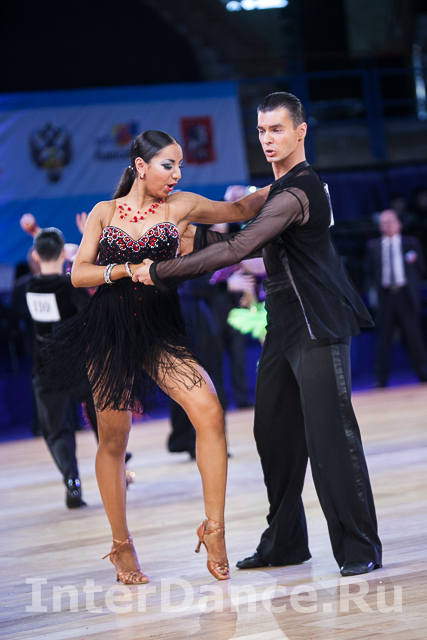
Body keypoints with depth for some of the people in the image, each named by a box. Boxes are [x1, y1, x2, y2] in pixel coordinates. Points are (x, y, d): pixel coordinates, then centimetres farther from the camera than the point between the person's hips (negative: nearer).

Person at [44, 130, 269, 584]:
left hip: (159, 332, 1)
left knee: (209, 411, -21)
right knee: (113, 440, 3)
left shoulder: (179, 206, 8)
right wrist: (129, 269, -11)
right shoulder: (104, 212, 7)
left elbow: (241, 209, 17)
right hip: (108, 333, 0)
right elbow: (79, 274, 1)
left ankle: (213, 527, -13)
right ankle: (121, 546, 19)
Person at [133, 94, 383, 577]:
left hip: (318, 327, -10)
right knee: (274, 432, 10)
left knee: (329, 434, -11)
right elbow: (257, 243, 27)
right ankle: (285, 542, 19)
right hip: (284, 328, 10)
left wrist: (160, 271, -18)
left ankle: (359, 547, -6)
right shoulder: (284, 187, 16)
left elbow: (236, 250, -24)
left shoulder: (296, 194, -18)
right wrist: (188, 235, 18)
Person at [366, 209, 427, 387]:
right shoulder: (373, 246, 11)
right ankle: (381, 378, 0)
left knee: (413, 334, -2)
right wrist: (377, 286, 5)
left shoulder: (411, 243, 10)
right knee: (384, 335, -1)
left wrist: (413, 285, -1)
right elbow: (371, 271, 16)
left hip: (405, 294, -1)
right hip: (385, 295, 1)